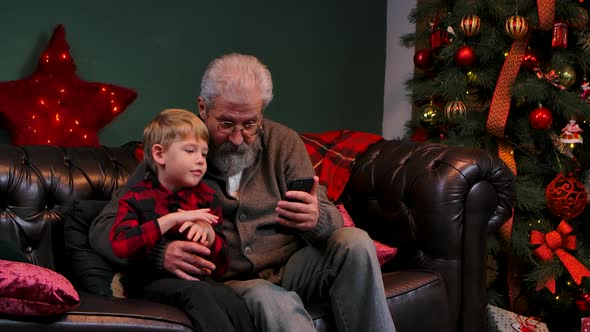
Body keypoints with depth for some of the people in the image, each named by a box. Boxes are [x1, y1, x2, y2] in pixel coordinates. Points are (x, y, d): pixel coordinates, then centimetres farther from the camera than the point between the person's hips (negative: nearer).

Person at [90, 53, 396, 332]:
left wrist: (316, 219, -29)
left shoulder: (284, 142, 4)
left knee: (355, 242, -22)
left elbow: (331, 219, -1)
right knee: (271, 300, -36)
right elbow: (103, 227, -5)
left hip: (291, 268, 4)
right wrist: (159, 251, -27)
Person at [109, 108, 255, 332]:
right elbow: (120, 245, -19)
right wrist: (172, 219, -21)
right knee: (196, 292, -36)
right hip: (150, 280, -4)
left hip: (194, 278, 4)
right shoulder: (137, 198, 4)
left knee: (232, 300, -29)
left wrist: (209, 234, -9)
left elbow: (219, 267, 14)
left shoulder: (204, 197, 16)